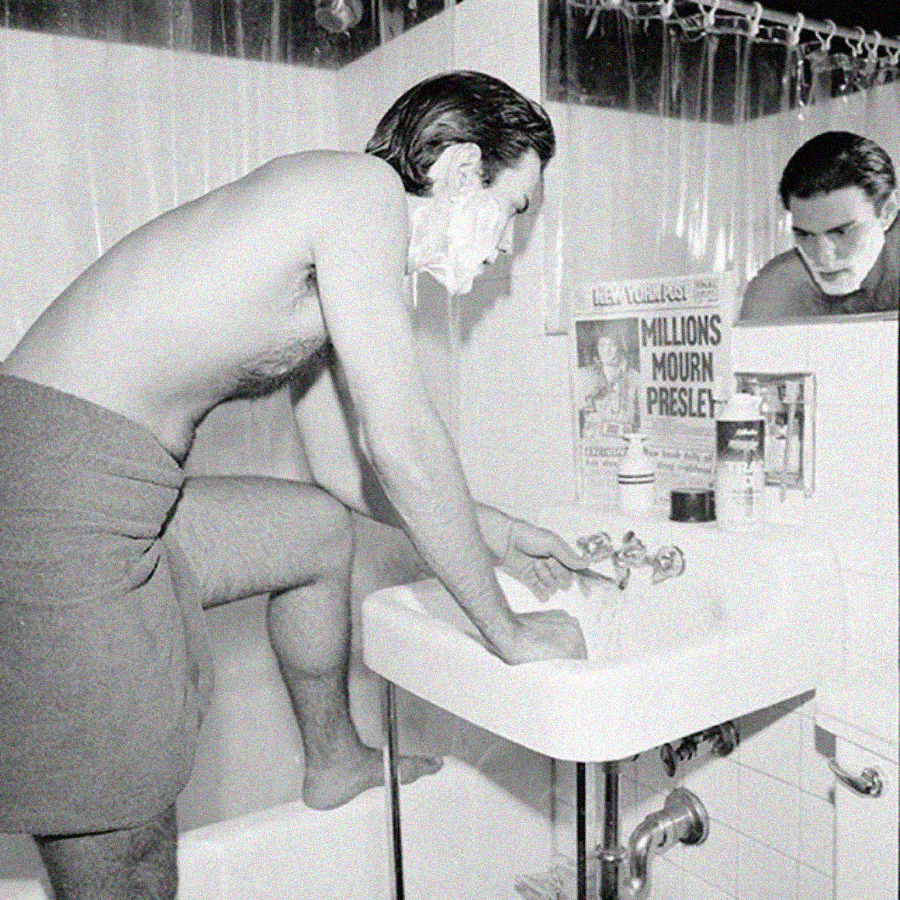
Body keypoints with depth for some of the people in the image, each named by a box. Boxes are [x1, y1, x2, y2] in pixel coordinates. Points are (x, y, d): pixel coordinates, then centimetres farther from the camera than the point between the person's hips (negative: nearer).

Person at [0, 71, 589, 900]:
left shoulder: (333, 243, 18)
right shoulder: (365, 188, -9)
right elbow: (401, 443, -14)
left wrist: (491, 532, 29)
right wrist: (506, 629, -3)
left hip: (111, 495, 10)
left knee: (322, 527, 25)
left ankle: (334, 761, 43)